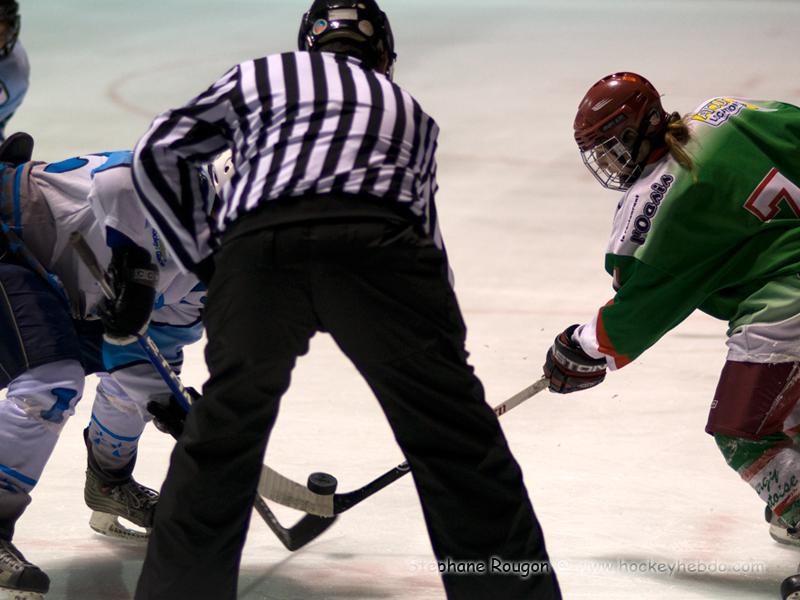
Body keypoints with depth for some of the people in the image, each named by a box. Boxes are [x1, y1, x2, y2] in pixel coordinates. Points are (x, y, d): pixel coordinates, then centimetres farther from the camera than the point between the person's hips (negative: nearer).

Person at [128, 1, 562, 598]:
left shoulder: (258, 76, 34)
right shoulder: (410, 110, 36)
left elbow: (156, 155, 29)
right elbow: (426, 232, 36)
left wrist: (206, 258, 31)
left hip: (254, 246, 1)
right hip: (376, 245, 0)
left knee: (220, 442, 16)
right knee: (460, 443, 4)